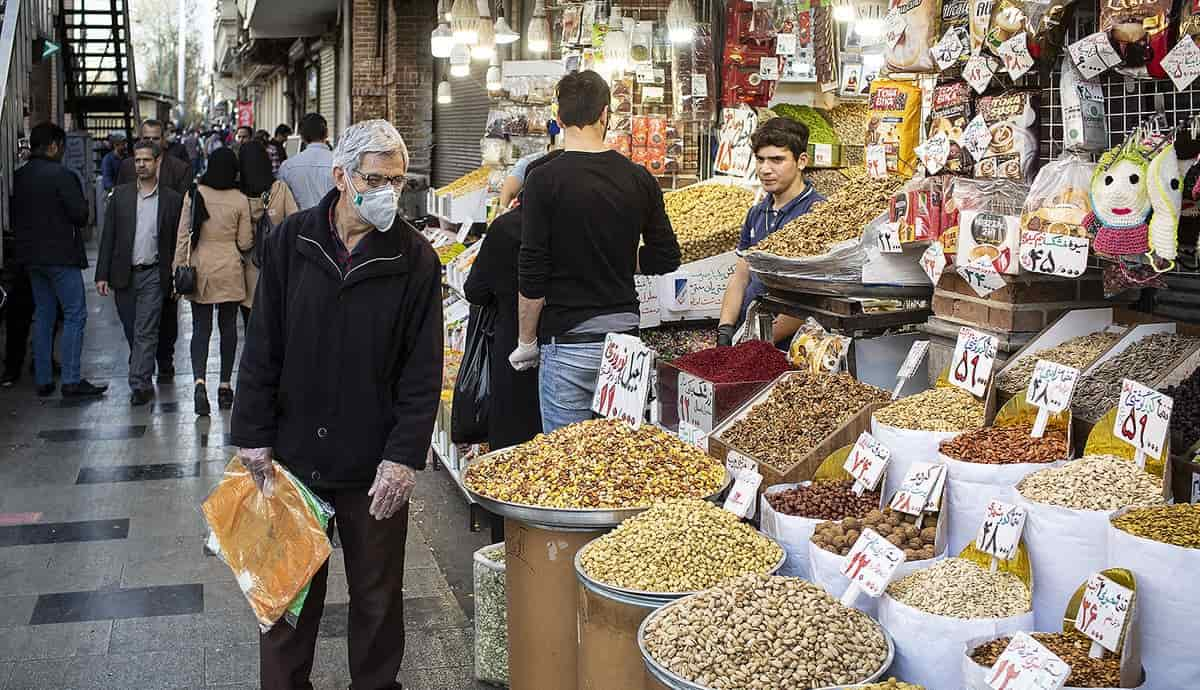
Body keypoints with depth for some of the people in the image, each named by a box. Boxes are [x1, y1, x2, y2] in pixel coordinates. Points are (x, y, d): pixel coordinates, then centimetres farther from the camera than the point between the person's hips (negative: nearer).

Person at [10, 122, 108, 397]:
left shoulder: (18, 176, 7)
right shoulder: (61, 175, -15)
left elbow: (13, 217, 12)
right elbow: (80, 216, -15)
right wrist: (83, 202, 5)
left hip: (31, 256, 8)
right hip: (60, 255, -8)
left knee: (43, 316, 14)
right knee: (75, 315, -3)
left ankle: (43, 380, 15)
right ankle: (71, 380, -7)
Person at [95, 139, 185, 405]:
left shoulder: (172, 199, 0)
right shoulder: (120, 194, 5)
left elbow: (177, 241, 2)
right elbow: (108, 236, 5)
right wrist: (102, 274, -1)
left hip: (152, 275, -3)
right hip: (124, 274, 3)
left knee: (145, 332, -6)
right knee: (131, 331, 13)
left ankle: (139, 383, -4)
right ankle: (141, 370, 32)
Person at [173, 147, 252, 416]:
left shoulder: (194, 195, -4)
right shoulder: (239, 200, -6)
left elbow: (183, 235, -3)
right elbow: (245, 243, -2)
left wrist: (178, 270, 3)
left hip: (200, 270, 1)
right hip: (230, 271, 0)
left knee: (201, 328, 3)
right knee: (228, 327, 10)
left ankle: (200, 380, -16)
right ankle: (225, 386, 15)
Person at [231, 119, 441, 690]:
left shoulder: (415, 259, -5)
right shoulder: (291, 242, -1)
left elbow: (423, 372, -5)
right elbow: (262, 349, 2)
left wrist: (405, 455, -12)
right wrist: (253, 437, -1)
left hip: (375, 467, -1)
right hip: (294, 452, 1)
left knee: (377, 596, 12)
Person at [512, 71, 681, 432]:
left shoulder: (545, 180, -11)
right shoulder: (639, 178, 1)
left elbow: (532, 276, -12)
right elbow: (666, 257, 7)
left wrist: (527, 342, 0)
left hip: (568, 338, -4)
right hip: (625, 331, 4)